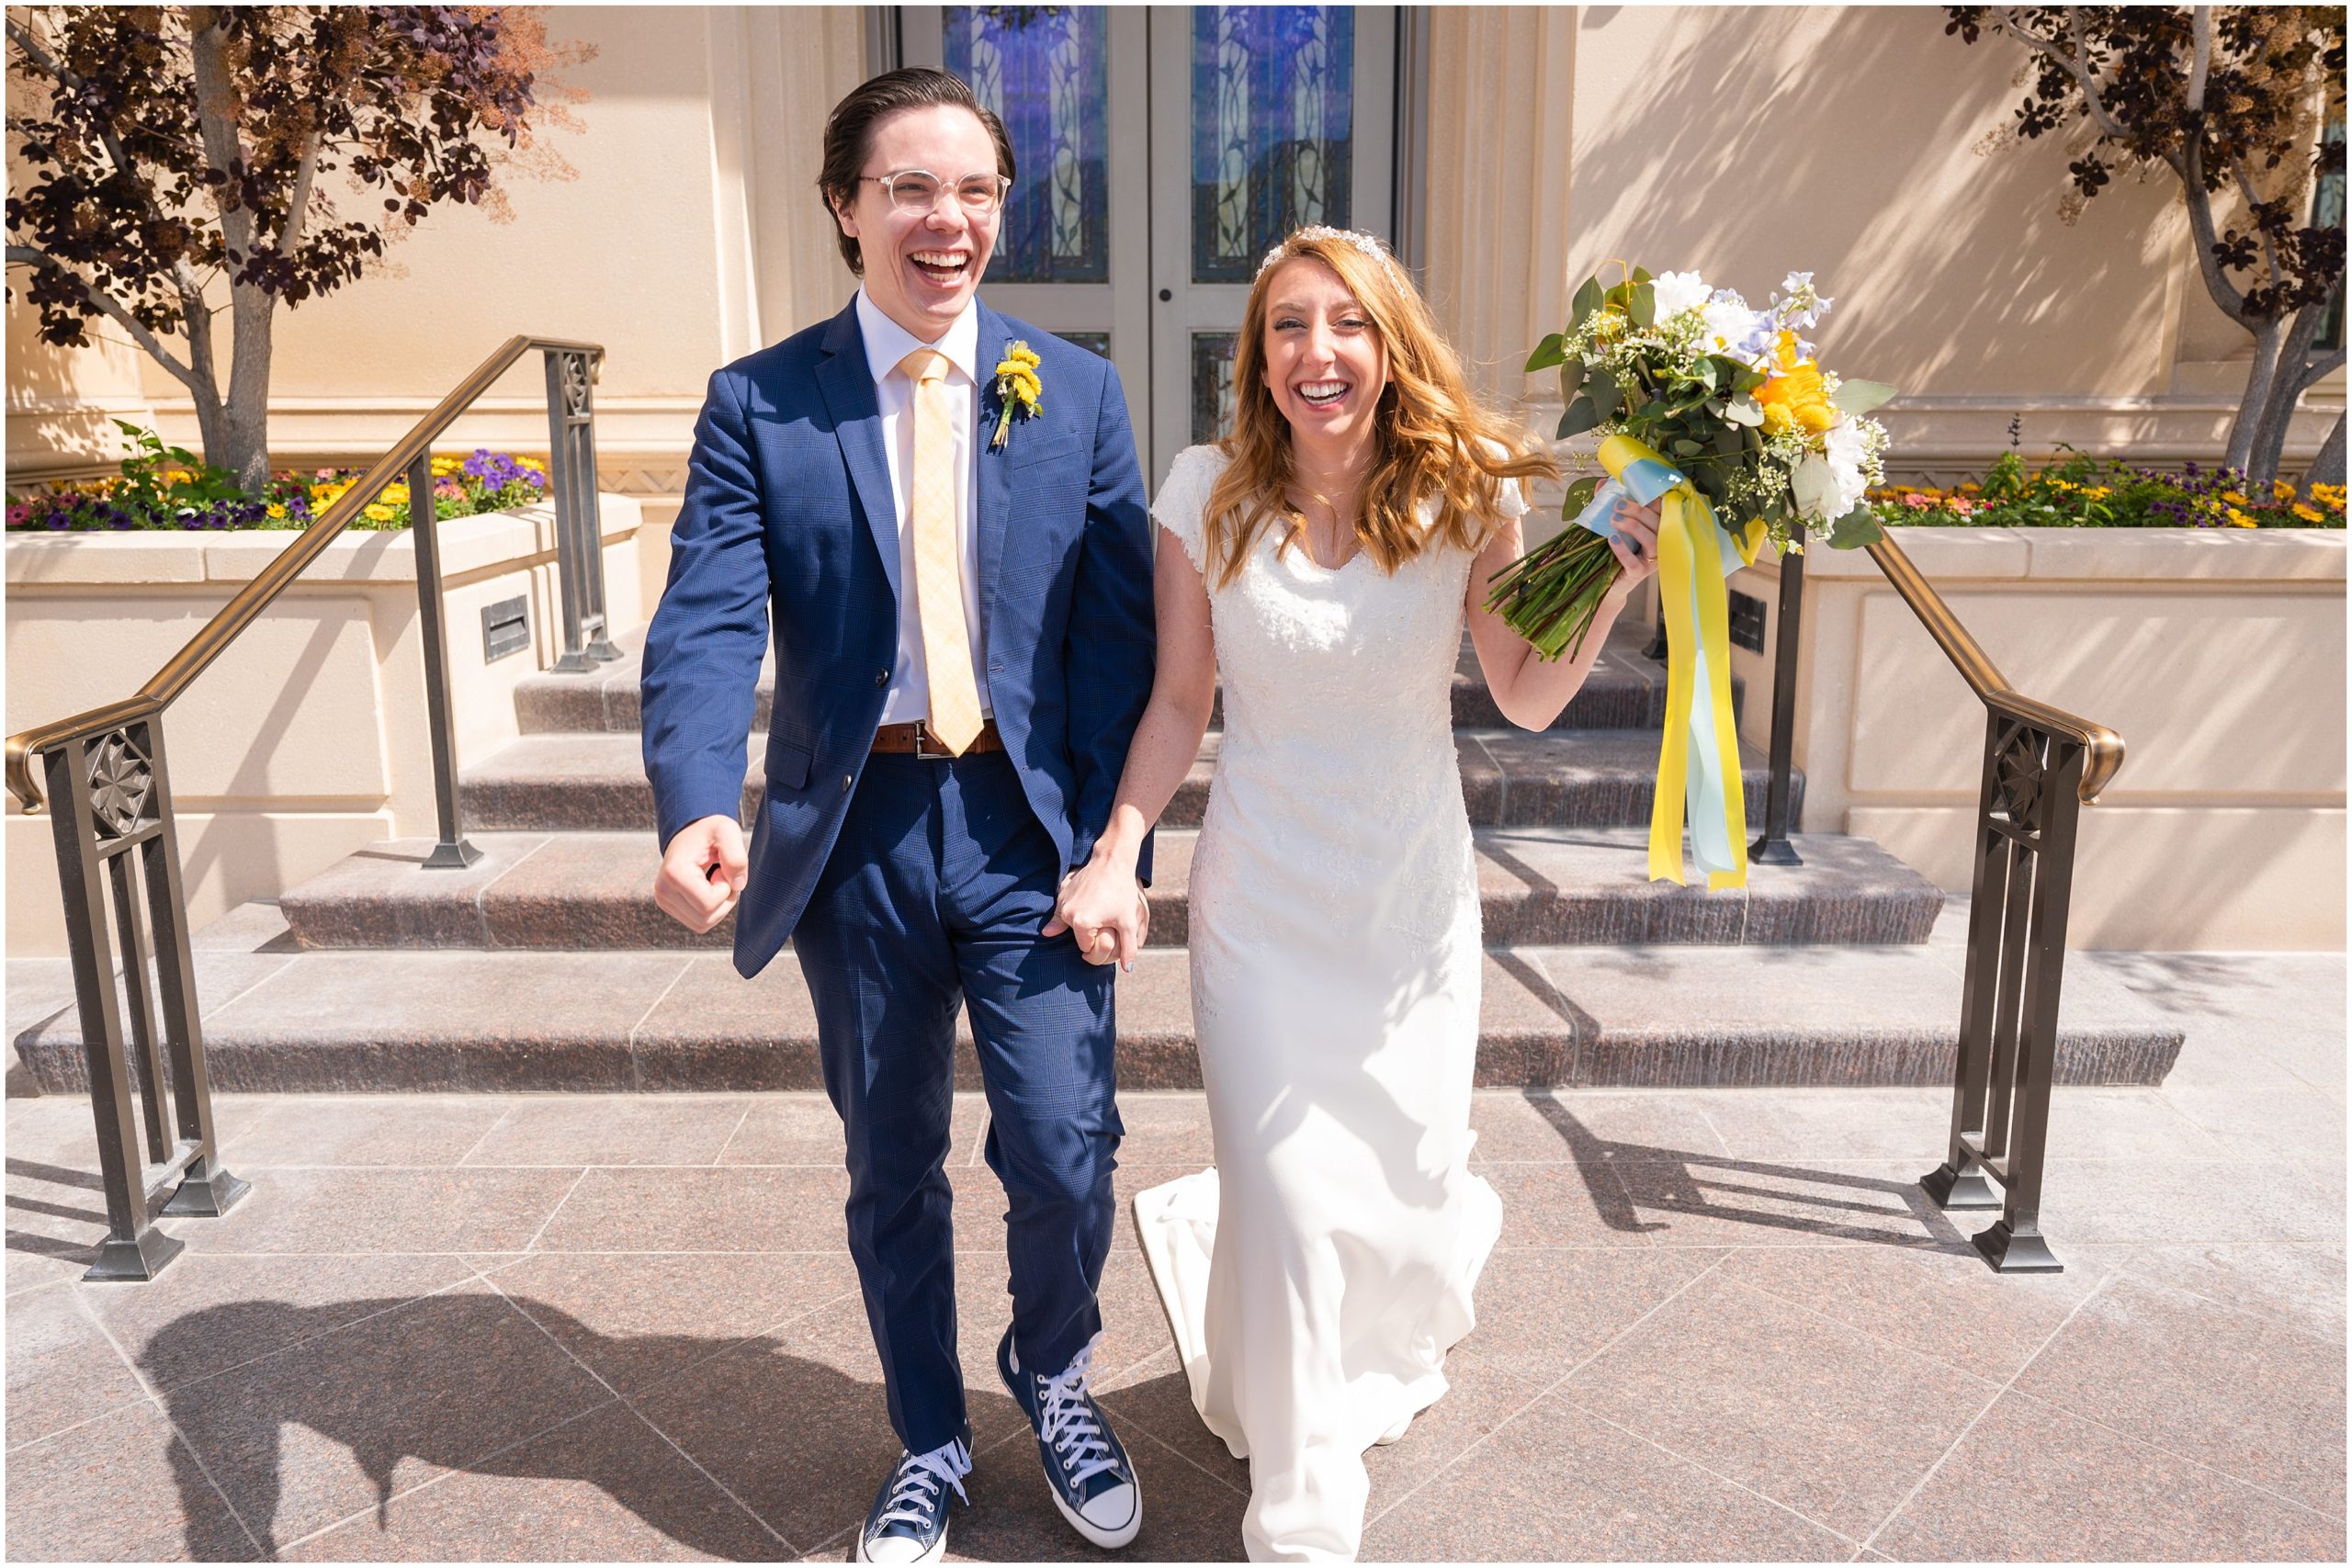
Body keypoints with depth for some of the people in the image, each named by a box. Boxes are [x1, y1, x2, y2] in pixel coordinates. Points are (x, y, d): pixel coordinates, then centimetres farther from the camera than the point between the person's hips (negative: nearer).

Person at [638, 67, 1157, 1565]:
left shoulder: (1077, 394, 2)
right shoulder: (758, 404, 0)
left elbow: (1118, 639, -1)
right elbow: (707, 625, -11)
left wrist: (1114, 849, -8)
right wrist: (700, 810, -29)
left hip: (1029, 824, 0)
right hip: (853, 835, 1)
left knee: (1063, 1153, 1)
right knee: (893, 1170, 15)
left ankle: (1053, 1377, 36)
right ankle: (930, 1442, 40)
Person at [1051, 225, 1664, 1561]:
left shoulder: (1465, 497, -7)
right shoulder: (1207, 494, -7)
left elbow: (1529, 699, -1)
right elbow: (1179, 701, -1)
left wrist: (1610, 590, -16)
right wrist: (1117, 854, -9)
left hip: (1414, 894, 2)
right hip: (1264, 896, -1)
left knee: (1410, 1178, 15)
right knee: (1285, 1209, 0)